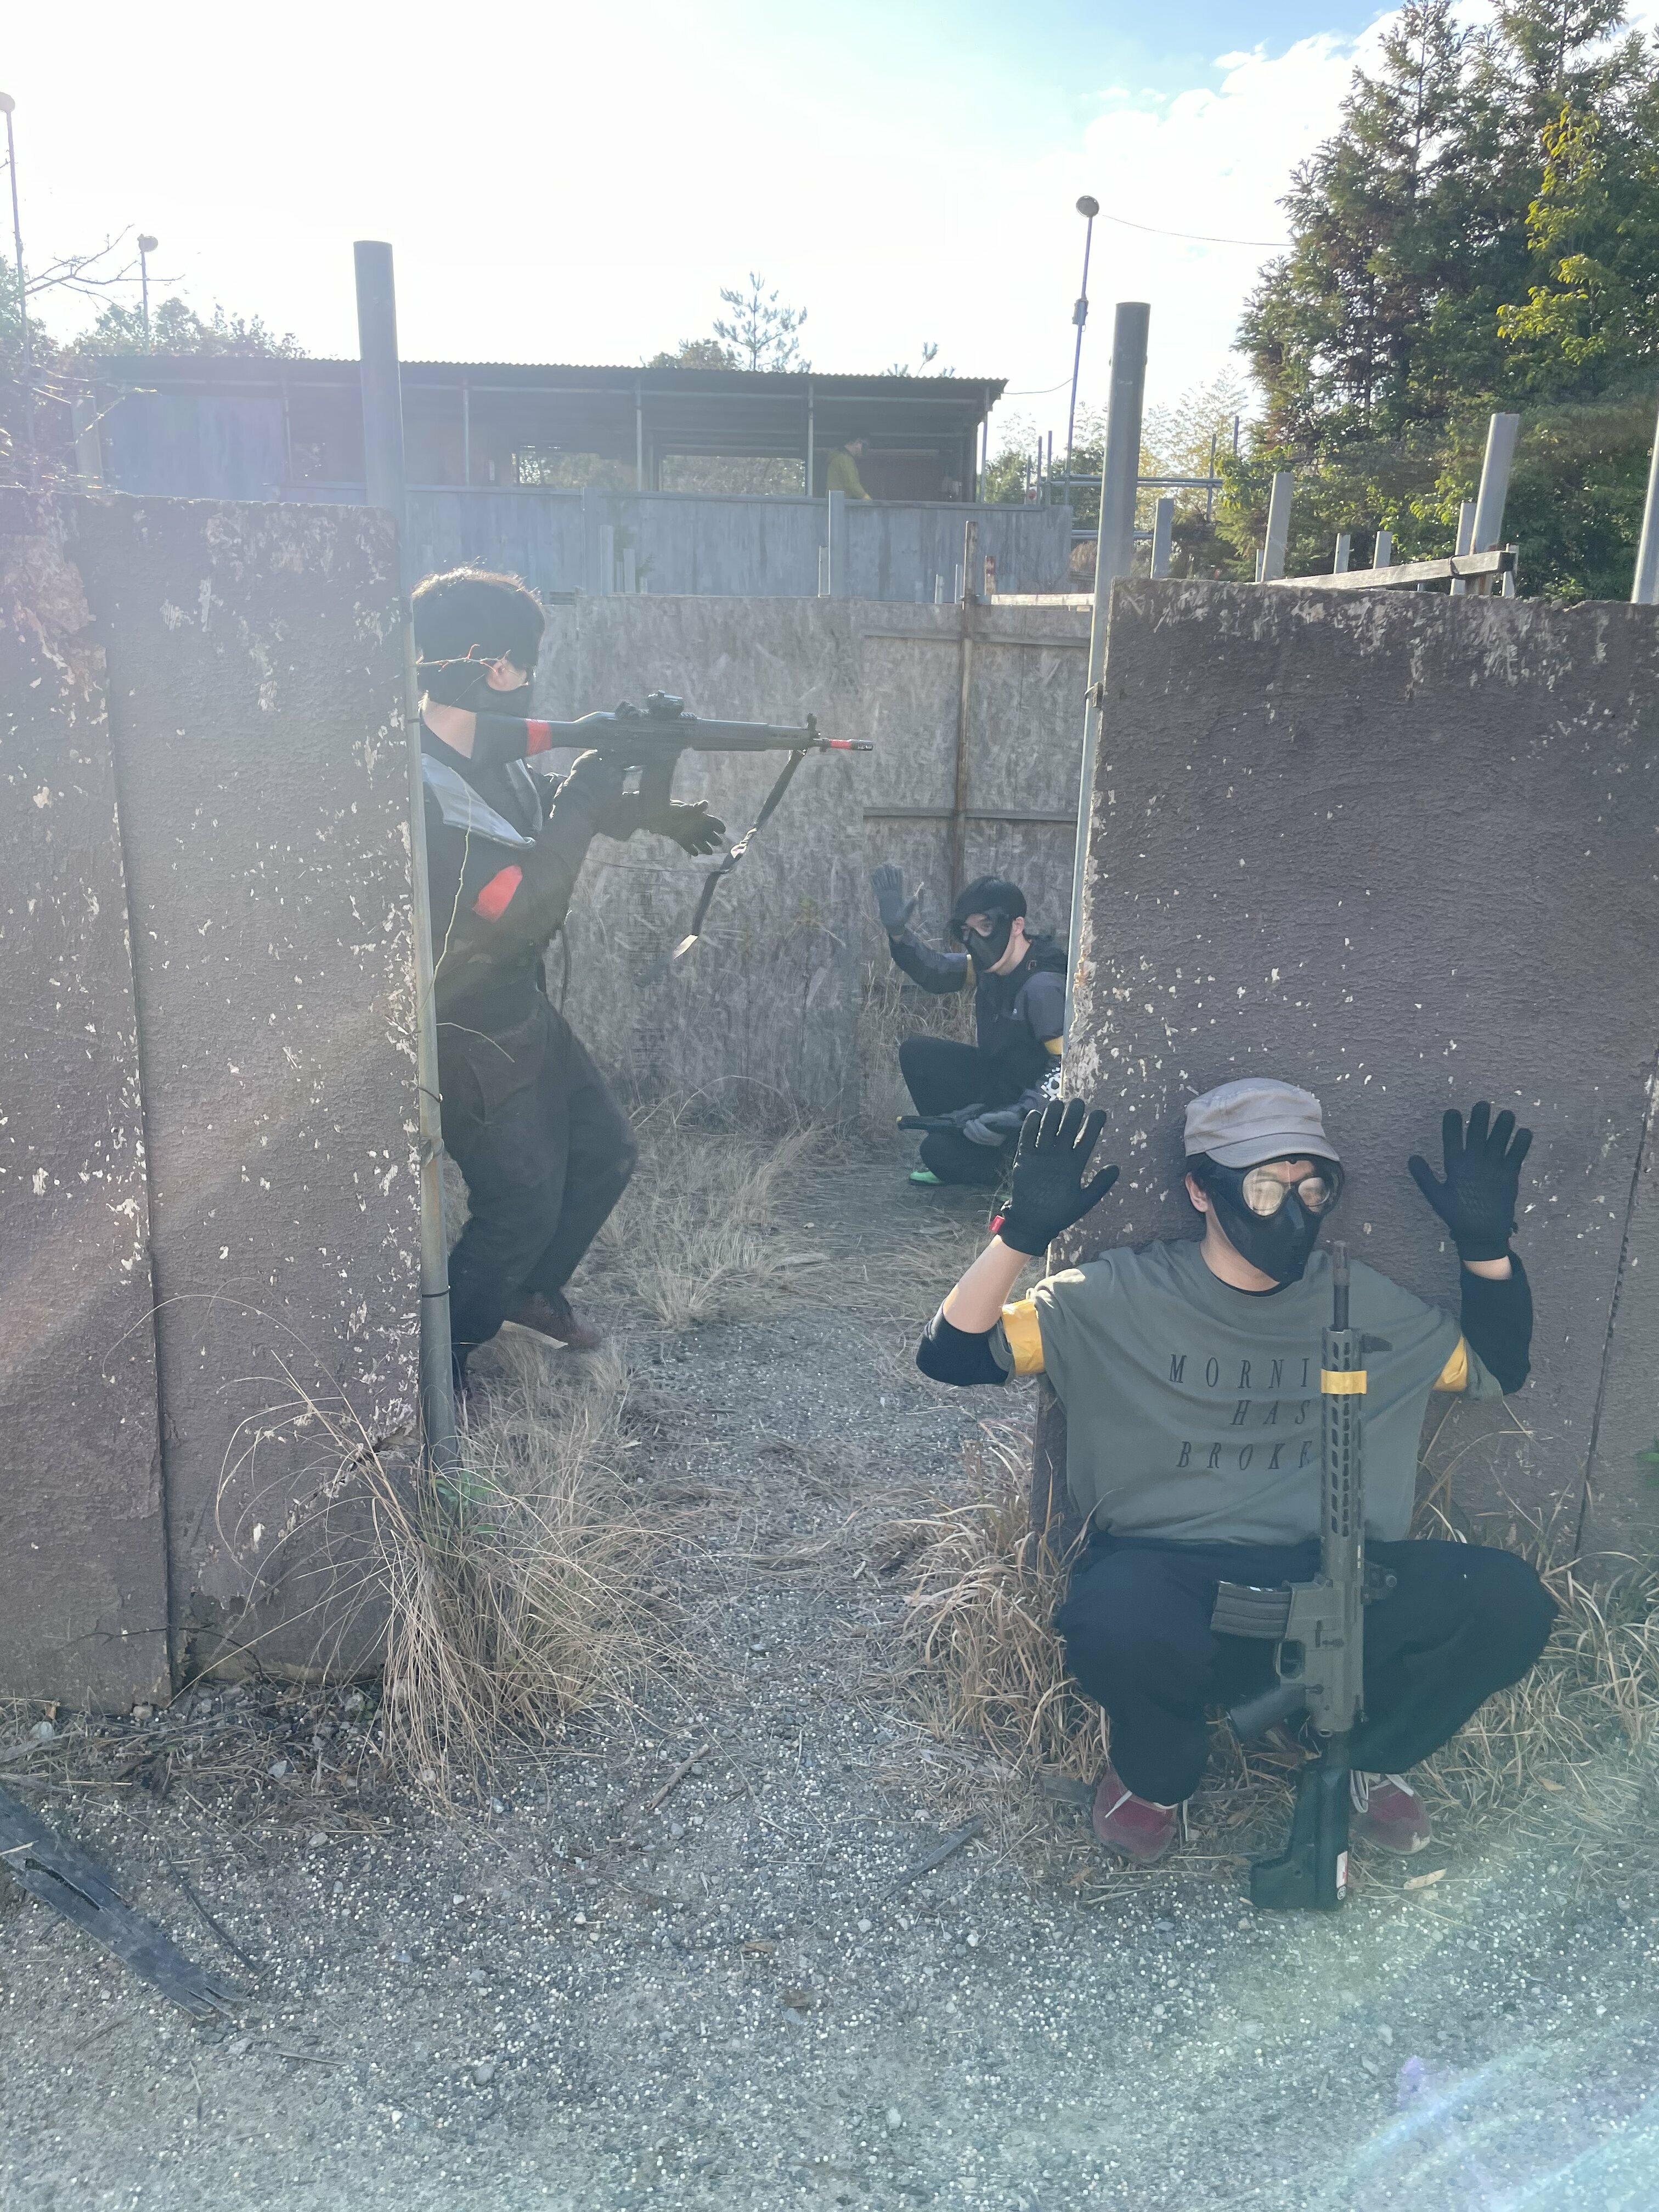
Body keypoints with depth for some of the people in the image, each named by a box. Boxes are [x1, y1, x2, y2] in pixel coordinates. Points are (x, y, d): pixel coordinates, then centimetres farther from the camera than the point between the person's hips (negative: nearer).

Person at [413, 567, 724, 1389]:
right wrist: (584, 800, -23)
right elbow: (522, 910, -30)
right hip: (466, 1034, -9)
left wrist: (652, 813, 6)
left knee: (605, 1152, 16)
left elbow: (545, 817, 19)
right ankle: (438, 1360, 18)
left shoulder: (493, 749, 1)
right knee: (526, 1199, -2)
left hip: (520, 1006, 9)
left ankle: (533, 1288, 38)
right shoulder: (420, 788, -27)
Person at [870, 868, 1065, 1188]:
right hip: (995, 1083, 9)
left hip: (1033, 1103, -8)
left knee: (939, 1153, -20)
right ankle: (957, 1137, 9)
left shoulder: (1043, 986, -28)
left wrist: (1019, 1114, -37)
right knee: (915, 1053, -1)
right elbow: (935, 971, 0)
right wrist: (898, 932, -18)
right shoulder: (991, 963, -3)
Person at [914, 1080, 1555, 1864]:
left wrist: (1487, 1242, 3)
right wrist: (1022, 1232, -22)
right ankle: (1157, 1769, 1)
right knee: (1117, 1624, -39)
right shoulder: (1119, 1297, -4)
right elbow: (951, 1354, -7)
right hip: (1164, 1574, -3)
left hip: (1329, 1583, 4)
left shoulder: (1362, 1301, 8)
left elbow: (1499, 1368, 19)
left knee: (1507, 1597, -22)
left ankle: (1363, 1756, 10)